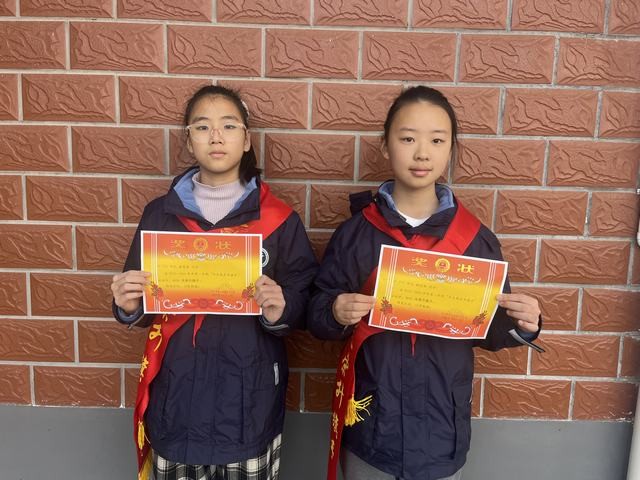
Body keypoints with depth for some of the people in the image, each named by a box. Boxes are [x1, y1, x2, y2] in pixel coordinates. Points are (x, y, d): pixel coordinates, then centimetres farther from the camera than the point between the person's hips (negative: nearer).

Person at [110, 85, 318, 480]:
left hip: (250, 399, -1)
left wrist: (281, 310, -21)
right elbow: (142, 307, 9)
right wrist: (129, 307, -12)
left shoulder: (279, 219, -3)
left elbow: (304, 305, -1)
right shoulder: (161, 215, 2)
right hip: (178, 398, 2)